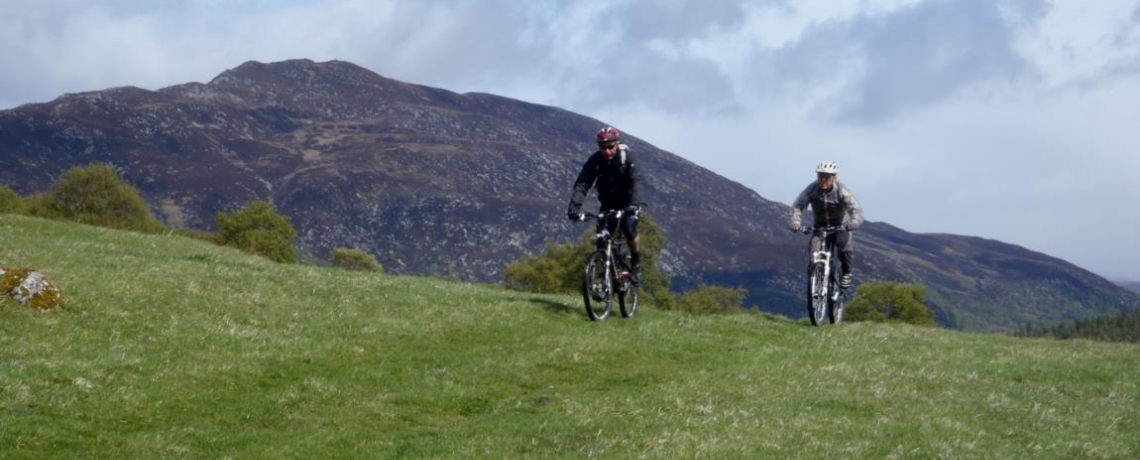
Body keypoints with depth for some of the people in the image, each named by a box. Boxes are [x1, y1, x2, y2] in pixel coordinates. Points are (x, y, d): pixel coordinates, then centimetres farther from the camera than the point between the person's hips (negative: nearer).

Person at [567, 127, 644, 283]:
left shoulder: (627, 157, -23)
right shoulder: (595, 161, -18)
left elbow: (636, 182, -34)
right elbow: (581, 184, -25)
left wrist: (634, 204, -51)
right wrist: (574, 207, -41)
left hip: (628, 202, -2)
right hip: (608, 203, 3)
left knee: (629, 229, -26)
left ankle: (636, 263, -3)